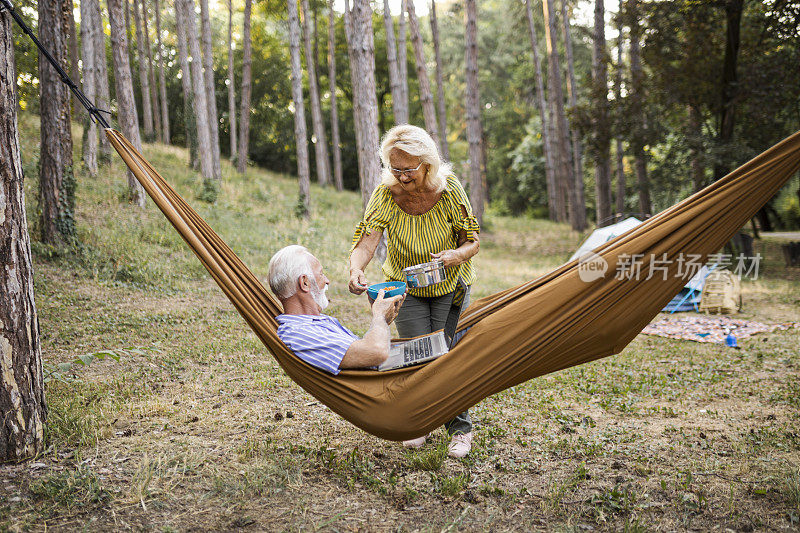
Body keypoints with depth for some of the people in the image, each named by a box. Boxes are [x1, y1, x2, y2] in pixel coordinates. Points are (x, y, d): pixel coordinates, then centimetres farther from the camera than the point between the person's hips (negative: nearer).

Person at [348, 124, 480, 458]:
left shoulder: (449, 189, -21)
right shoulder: (386, 193, -21)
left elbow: (472, 241, -13)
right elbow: (367, 239, -31)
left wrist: (457, 255, -36)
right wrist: (356, 269, -52)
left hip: (449, 285, -1)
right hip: (406, 287, 1)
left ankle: (460, 428, 15)